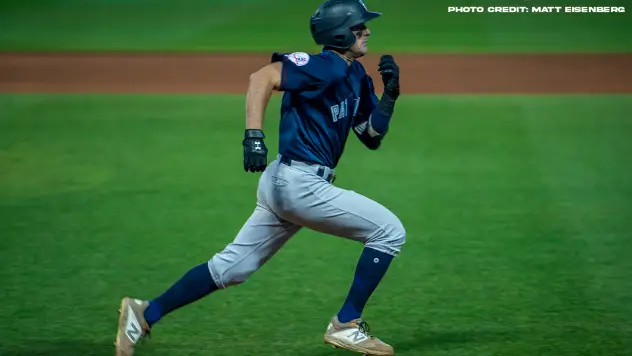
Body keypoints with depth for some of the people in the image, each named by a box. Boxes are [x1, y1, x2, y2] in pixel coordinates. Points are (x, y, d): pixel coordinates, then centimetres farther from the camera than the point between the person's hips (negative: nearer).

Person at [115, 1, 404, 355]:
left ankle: (145, 313, 16)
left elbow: (373, 137, 19)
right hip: (300, 183, -10)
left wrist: (390, 93, 4)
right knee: (390, 231, -4)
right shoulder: (324, 67, -14)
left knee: (232, 266, 12)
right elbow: (262, 77, -24)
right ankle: (346, 326, 0)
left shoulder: (357, 76, 15)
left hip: (286, 184, 10)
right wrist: (254, 135, -33)